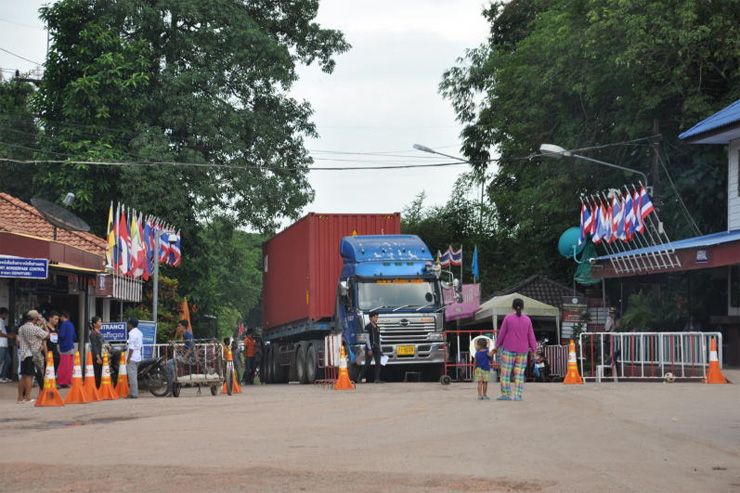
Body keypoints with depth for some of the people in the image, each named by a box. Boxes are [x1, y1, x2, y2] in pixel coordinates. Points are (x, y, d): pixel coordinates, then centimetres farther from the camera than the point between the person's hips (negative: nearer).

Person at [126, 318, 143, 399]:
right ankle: (135, 393, 17)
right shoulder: (139, 333, 15)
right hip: (138, 357, 10)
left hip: (132, 357, -10)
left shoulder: (132, 333, -15)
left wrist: (128, 358, -17)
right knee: (134, 376, 14)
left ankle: (133, 394, -8)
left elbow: (131, 347, -19)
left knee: (132, 376, -7)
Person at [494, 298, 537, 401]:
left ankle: (506, 394, 1)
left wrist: (497, 345, 7)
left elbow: (502, 333, -4)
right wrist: (534, 349, 7)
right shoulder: (527, 320, 0)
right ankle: (518, 395, -2)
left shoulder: (508, 318, -7)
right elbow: (531, 336, 2)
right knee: (519, 373, 4)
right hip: (522, 351, 3)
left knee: (506, 372, 3)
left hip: (508, 350, -3)